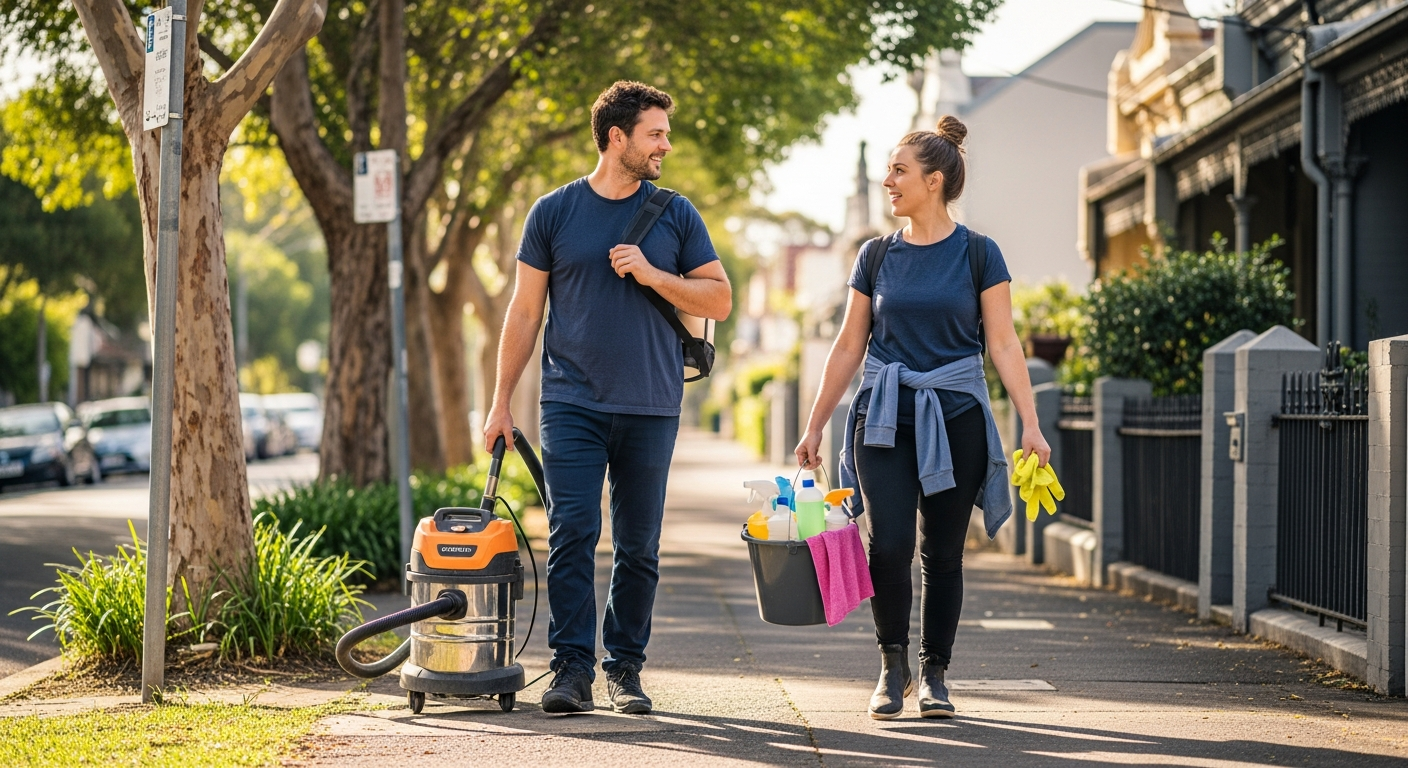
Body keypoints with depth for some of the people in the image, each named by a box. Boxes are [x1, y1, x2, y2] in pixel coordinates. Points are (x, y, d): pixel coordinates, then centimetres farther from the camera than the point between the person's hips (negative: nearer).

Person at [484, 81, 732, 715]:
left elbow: (719, 299, 7)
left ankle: (626, 669, 14)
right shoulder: (554, 212, 4)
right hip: (572, 403, -1)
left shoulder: (675, 215, 8)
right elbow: (524, 313, 6)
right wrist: (501, 402, 2)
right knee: (572, 536, -9)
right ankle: (572, 669, -6)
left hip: (651, 407, 2)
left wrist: (653, 275, -9)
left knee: (638, 546, 5)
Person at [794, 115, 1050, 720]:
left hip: (955, 419, -1)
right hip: (885, 419, 1)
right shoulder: (877, 256, 7)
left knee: (943, 553, 2)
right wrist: (815, 426, 10)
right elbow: (849, 346, 11)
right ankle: (893, 666, 5)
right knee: (890, 545, -13)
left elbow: (1003, 344, -1)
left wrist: (1030, 424, -10)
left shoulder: (977, 255, 0)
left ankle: (934, 675, 15)